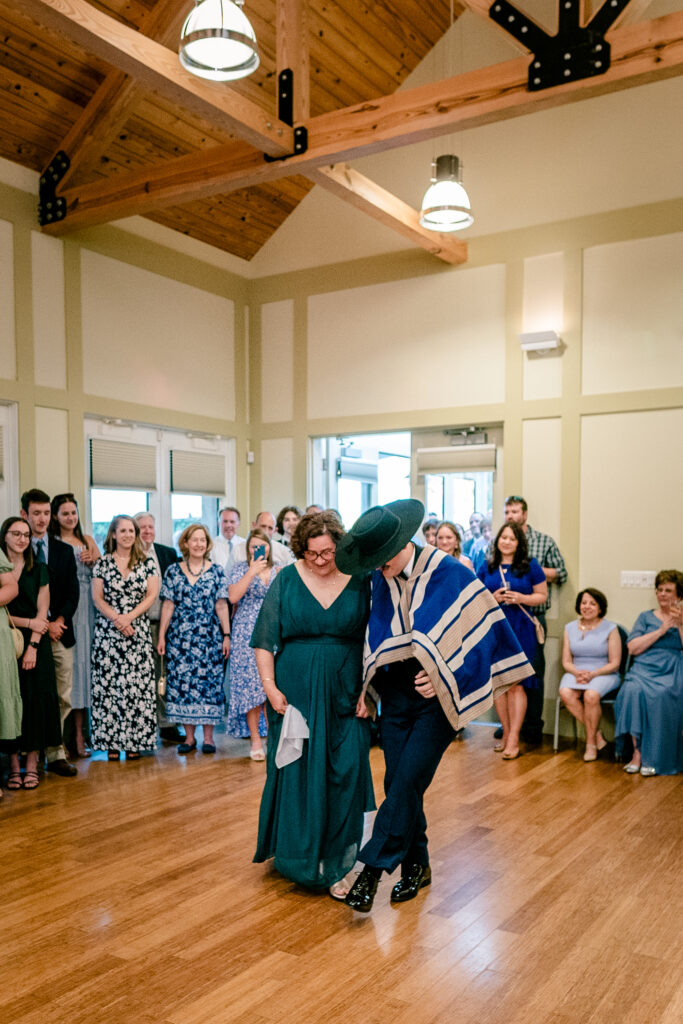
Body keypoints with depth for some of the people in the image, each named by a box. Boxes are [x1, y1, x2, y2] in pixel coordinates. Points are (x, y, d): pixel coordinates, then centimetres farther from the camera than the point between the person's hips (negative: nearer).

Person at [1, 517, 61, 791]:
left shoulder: (39, 570, 7)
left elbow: (42, 612, 2)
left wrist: (33, 646, -8)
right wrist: (29, 622, -11)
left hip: (36, 644, 1)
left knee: (36, 699, -2)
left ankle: (32, 764, 5)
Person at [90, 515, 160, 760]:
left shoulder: (147, 563, 6)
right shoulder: (102, 563, 6)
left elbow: (151, 595, 0)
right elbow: (97, 598, 1)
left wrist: (129, 617, -11)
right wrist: (116, 618, -13)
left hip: (138, 630, 0)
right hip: (108, 632, 0)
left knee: (138, 684, -2)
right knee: (108, 683, -2)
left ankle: (135, 741, 6)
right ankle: (112, 742, 6)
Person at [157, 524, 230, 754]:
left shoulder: (216, 571, 4)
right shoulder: (173, 571, 5)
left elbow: (221, 606, 2)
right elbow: (168, 605, 5)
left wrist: (226, 635, -2)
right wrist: (161, 636, 2)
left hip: (209, 636, -1)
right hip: (180, 637, 1)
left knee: (209, 681, 0)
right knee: (182, 681, 2)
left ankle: (208, 736, 9)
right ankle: (189, 737, 12)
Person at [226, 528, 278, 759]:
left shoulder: (278, 572, 11)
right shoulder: (240, 569, 3)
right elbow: (233, 597, -12)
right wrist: (252, 571, -15)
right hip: (247, 635, -2)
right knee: (250, 685, -2)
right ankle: (255, 740, 6)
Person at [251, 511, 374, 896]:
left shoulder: (359, 582, -1)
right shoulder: (286, 581, -2)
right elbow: (264, 639, 0)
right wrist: (270, 686, -6)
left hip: (344, 696, 0)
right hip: (294, 694, 0)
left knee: (344, 775, 0)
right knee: (293, 773, 8)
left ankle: (336, 865, 14)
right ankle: (294, 856, 29)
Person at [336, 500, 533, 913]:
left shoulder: (448, 573, -14)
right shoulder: (381, 581, 2)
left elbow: (481, 628, -10)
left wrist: (446, 676, -15)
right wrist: (369, 689, 7)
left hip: (435, 699, -5)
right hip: (396, 695, 5)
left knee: (408, 781, -9)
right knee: (399, 783, 6)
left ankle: (373, 867, 1)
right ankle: (416, 865, 23)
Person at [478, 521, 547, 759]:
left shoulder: (530, 566, 3)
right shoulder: (487, 568, 10)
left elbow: (542, 595, 4)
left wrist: (521, 598, -12)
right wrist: (492, 598, -6)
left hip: (520, 631, -3)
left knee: (516, 684, -5)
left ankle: (514, 739, 0)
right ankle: (506, 732, 19)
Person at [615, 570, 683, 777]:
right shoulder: (646, 617, 20)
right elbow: (633, 648, 4)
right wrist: (661, 631, -2)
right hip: (644, 668, 2)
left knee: (661, 695, -34)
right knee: (633, 690, -32)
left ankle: (653, 758, -24)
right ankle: (637, 751, -26)